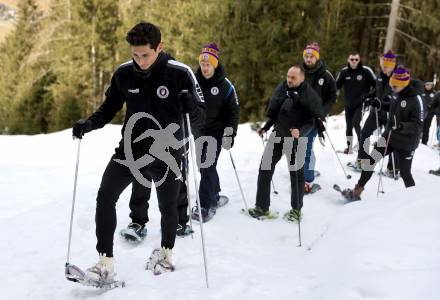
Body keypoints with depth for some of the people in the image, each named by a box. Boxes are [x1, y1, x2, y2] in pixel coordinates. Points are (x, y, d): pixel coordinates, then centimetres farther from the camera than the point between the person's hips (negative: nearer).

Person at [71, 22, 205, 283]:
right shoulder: (124, 73, -4)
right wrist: (89, 124, -9)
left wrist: (192, 105, -28)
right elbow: (109, 108, 9)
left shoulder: (180, 73, -12)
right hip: (131, 150, 2)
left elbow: (201, 113, -4)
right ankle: (106, 263, -4)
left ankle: (166, 253, 40)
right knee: (105, 197, -13)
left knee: (168, 207, 12)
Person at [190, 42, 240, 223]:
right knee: (204, 166, 12)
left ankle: (205, 206, -5)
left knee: (208, 168, -9)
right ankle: (214, 196, 30)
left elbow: (234, 111, -5)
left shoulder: (225, 85, -8)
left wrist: (229, 134, -13)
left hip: (216, 132, -4)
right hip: (199, 131, 4)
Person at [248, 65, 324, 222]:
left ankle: (296, 209, 25)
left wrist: (301, 131, -29)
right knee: (265, 168, 0)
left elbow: (314, 119, -15)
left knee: (296, 173, 8)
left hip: (296, 140, -4)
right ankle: (261, 207, 10)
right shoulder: (281, 89, 1)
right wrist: (265, 128, 8)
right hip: (278, 135, 5)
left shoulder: (309, 95, -14)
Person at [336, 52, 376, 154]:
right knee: (348, 126, 12)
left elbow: (375, 84, -3)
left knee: (356, 123, -18)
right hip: (348, 104, 4)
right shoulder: (344, 72, -3)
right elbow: (337, 85, 6)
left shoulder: (365, 71, -10)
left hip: (360, 103, -4)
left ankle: (362, 144, -2)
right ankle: (349, 147, 26)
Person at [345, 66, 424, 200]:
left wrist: (402, 126, -38)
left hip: (405, 142, -7)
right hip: (389, 136, 7)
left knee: (405, 173, 2)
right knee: (371, 160, 5)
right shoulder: (397, 94, 2)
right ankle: (357, 190, 12)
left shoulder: (415, 99, -21)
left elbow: (418, 125, -22)